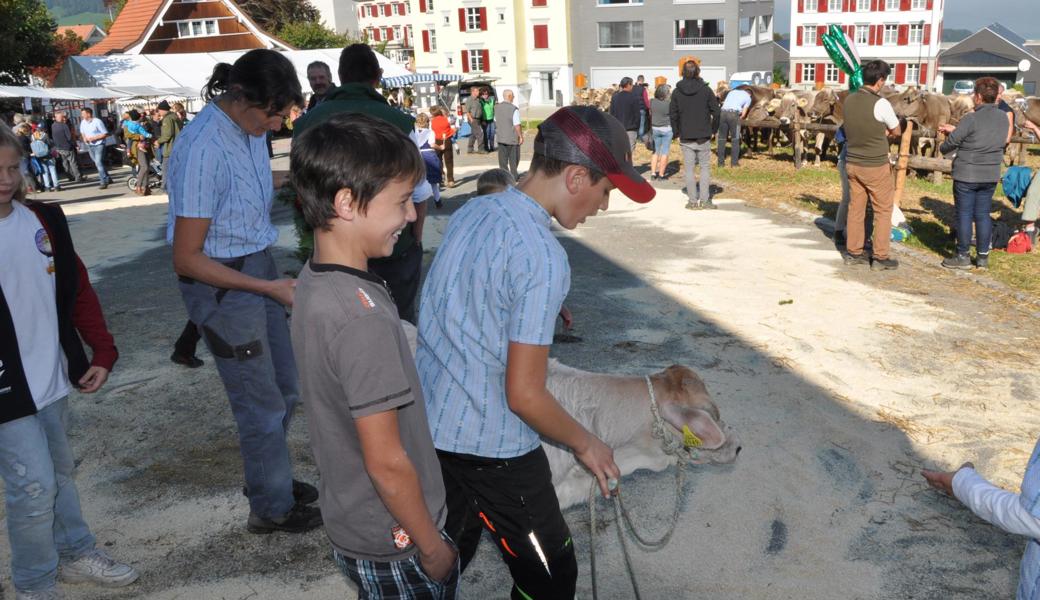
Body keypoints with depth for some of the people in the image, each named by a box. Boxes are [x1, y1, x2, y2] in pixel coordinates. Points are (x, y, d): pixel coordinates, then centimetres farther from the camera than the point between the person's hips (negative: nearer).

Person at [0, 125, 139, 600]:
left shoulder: (45, 219, 1)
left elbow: (77, 290, 8)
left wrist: (102, 352, 5)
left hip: (53, 379, 5)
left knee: (60, 471, 19)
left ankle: (74, 553, 38)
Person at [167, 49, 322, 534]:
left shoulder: (249, 128, 0)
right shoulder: (204, 148, -25)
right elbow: (186, 259, -22)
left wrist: (274, 278, 11)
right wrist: (269, 288, -21)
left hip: (259, 271, 8)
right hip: (220, 284, -8)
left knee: (285, 388, 20)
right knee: (262, 403, 6)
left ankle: (269, 479, 43)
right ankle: (272, 508, 28)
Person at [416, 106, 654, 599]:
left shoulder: (470, 212, 0)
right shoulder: (542, 258, -24)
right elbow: (524, 395, -21)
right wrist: (584, 443, -4)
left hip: (430, 426, 8)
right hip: (491, 448, -7)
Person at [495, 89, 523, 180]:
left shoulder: (497, 108, 2)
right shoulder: (514, 109, -17)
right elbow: (517, 125, -18)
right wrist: (521, 136, -8)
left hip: (500, 137, 5)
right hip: (512, 138, -5)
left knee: (503, 158, 9)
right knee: (513, 158, 10)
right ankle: (514, 175, 19)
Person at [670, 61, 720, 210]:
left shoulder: (677, 92, -2)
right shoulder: (706, 90, -5)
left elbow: (672, 114, -1)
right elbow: (715, 112, -5)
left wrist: (677, 133, 9)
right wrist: (713, 130, 7)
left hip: (685, 137, 1)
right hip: (703, 136, -1)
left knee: (689, 169, 5)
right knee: (705, 167, 8)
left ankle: (692, 201, 6)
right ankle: (704, 200, 5)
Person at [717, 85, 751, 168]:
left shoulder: (732, 91, 30)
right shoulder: (748, 97, 18)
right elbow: (743, 114, 10)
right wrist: (739, 118, 29)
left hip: (723, 112, 4)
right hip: (733, 113, -4)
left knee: (722, 139, 8)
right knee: (735, 139, 6)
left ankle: (721, 162, 10)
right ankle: (734, 163, 5)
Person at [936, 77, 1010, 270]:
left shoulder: (971, 119, -17)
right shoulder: (1003, 118, 4)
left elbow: (952, 141, -12)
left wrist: (942, 148, 10)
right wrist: (955, 129, 19)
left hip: (967, 175, -6)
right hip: (991, 176, 6)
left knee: (964, 215, 3)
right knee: (983, 215, 12)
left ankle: (962, 256, 9)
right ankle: (983, 256, 18)